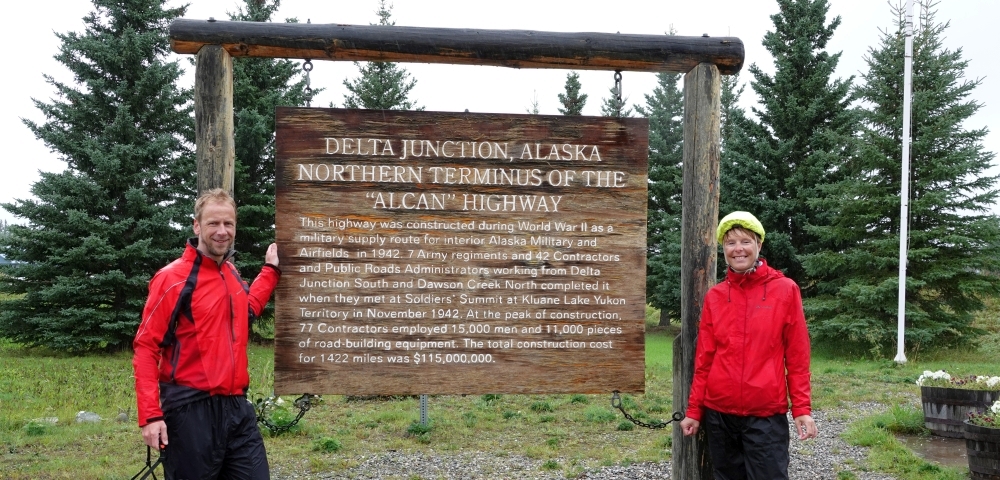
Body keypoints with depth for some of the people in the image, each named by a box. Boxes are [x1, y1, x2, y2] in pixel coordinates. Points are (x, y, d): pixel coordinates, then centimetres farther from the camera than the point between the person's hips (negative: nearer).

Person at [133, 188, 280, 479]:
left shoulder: (230, 272, 11)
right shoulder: (173, 278, -11)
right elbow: (146, 348, -12)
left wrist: (271, 270, 27)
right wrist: (151, 415, -19)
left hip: (237, 407, 7)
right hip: (192, 411, -7)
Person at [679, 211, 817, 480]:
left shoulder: (785, 289, -1)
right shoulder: (714, 296, 6)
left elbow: (797, 356, -1)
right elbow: (704, 359, 7)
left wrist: (802, 409, -6)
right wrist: (694, 410, 6)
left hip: (766, 414, -3)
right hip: (719, 413, 3)